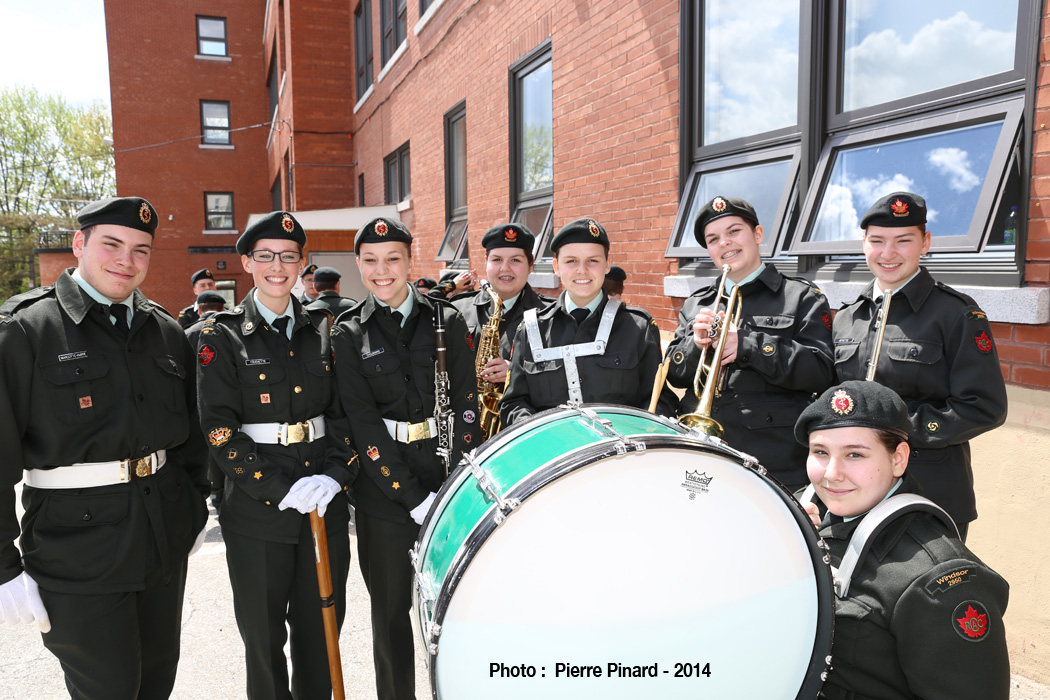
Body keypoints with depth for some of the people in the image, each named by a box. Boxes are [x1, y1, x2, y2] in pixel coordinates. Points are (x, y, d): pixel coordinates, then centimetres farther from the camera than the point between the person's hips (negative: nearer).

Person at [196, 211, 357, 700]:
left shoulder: (321, 332, 7)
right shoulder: (222, 338, -3)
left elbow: (343, 412, 6)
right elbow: (219, 429, -9)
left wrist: (335, 475, -11)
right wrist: (282, 488, -17)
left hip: (326, 501, 3)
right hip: (257, 508, -3)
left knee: (320, 627, 14)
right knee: (263, 634, 11)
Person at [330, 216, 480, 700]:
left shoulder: (446, 321, 4)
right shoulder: (349, 335, 1)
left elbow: (465, 404, 1)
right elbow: (363, 424, -6)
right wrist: (414, 499, -12)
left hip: (449, 478, 1)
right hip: (385, 489, 0)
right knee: (390, 610, 11)